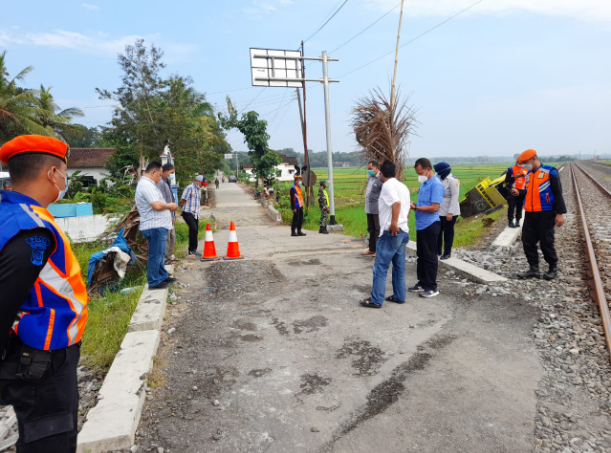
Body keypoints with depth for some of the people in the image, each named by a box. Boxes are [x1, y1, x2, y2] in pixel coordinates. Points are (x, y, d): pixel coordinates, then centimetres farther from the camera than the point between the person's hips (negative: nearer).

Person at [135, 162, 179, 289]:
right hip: (155, 227, -11)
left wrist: (168, 208, 14)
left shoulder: (147, 184, 18)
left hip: (158, 226, 11)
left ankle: (162, 276, 31)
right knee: (155, 255, -3)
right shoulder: (147, 185, -18)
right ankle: (154, 282, 6)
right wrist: (169, 206, -11)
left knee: (160, 254, 20)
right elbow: (157, 205, -27)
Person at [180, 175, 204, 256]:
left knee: (195, 231, 6)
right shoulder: (189, 188, -9)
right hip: (188, 213, -8)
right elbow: (182, 200, -11)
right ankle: (192, 249, -15)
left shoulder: (199, 189, 18)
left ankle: (192, 250, 14)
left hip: (195, 214, 8)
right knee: (193, 229, -21)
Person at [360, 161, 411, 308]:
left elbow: (396, 203, -27)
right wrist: (401, 223, 17)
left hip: (391, 233, -9)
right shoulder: (403, 186, 16)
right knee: (399, 267, 15)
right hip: (404, 232, 9)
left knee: (380, 268, -2)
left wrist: (393, 223, -24)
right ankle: (399, 296, 21)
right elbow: (407, 209, 18)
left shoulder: (388, 185, -11)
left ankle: (376, 300, 2)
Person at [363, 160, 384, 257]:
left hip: (377, 209, -9)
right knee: (371, 229, 16)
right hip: (369, 208, 9)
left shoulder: (380, 179, -14)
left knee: (378, 229, -1)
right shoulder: (370, 178, 14)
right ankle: (372, 248, 27)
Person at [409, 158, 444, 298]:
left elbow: (434, 207, -22)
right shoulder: (424, 184, 13)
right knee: (421, 255, 15)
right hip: (421, 225, 9)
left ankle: (432, 287, 10)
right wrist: (414, 204, 2)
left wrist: (415, 207, -19)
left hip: (430, 225, -9)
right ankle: (422, 283, 26)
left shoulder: (436, 185, -16)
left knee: (430, 257, -1)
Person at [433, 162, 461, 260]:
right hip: (439, 212, 7)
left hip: (449, 213, -7)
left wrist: (450, 213, -21)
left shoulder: (452, 180, -15)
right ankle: (437, 251, 26)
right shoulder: (441, 180, 8)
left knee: (448, 233, 5)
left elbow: (455, 197, -18)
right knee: (438, 231, 12)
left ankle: (447, 253, 18)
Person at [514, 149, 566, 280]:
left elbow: (558, 193, -8)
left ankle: (553, 268, 20)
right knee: (527, 241, 5)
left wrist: (560, 213, -12)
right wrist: (519, 192, 3)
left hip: (545, 214, -6)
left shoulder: (550, 172, -6)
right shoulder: (528, 175, 13)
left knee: (546, 243, 0)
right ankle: (533, 269, 16)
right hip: (529, 214, 6)